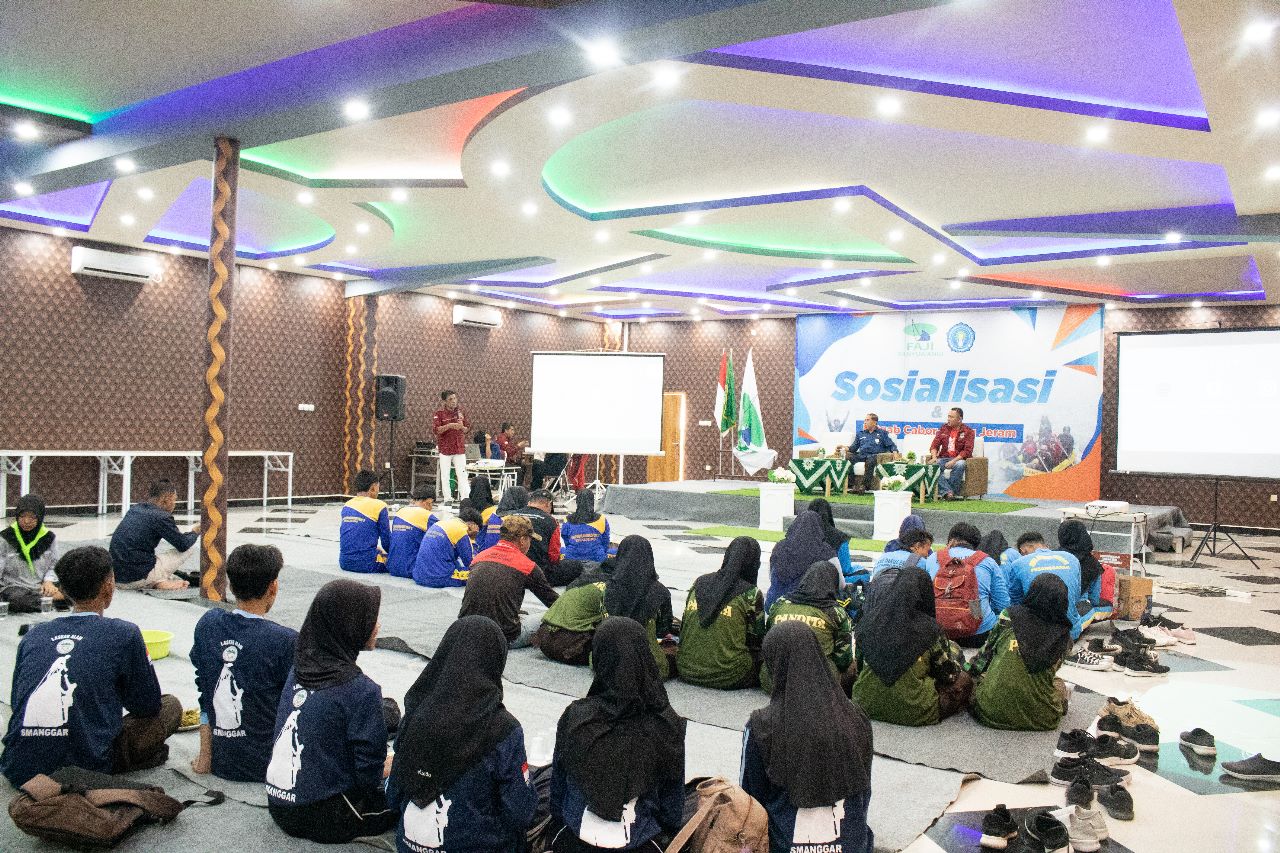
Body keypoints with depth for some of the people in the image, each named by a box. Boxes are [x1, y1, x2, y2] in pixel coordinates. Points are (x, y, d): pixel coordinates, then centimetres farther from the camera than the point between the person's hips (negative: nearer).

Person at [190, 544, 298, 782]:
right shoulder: (285, 640, -22)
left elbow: (204, 695, 1)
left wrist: (205, 756, 9)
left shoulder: (208, 623, -6)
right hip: (265, 766, -3)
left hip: (220, 763, 3)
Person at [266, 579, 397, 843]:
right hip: (324, 819, -7)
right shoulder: (361, 691, -21)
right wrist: (392, 766, 6)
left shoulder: (299, 671, 1)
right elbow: (369, 775, -16)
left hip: (280, 809, 7)